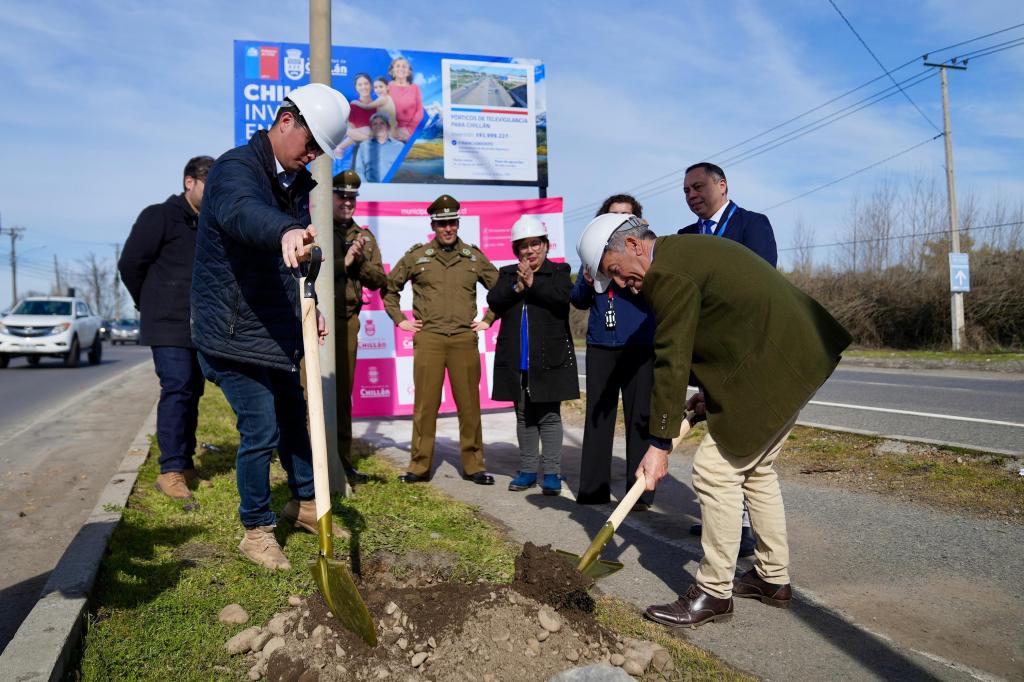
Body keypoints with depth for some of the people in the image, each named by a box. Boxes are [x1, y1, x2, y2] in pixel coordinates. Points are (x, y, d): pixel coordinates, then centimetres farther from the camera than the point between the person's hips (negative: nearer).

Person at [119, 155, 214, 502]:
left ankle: (185, 464, 18)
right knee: (177, 389, -13)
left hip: (201, 326, 7)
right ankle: (171, 470, -10)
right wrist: (152, 305, 5)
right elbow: (130, 264, -4)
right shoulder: (159, 216, -3)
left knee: (192, 392, 9)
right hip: (169, 326, -7)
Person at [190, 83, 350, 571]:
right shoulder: (236, 168, -17)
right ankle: (257, 531, 15)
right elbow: (242, 212, -44)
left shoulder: (294, 183, 10)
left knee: (293, 419, 18)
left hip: (276, 330, 9)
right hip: (233, 333, -9)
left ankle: (303, 503, 38)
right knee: (260, 431, -5)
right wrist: (286, 232, -65)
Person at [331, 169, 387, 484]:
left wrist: (361, 261, -5)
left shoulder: (364, 236, 17)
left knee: (343, 390, 10)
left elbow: (378, 280, 11)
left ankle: (343, 460, 18)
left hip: (348, 321, 5)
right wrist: (343, 262, -13)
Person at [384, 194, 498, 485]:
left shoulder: (474, 256, 11)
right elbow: (389, 287, 17)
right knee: (425, 404, 0)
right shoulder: (416, 256, 7)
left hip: (464, 339, 1)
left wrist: (488, 319, 12)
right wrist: (399, 320, 10)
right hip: (427, 339, -1)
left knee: (469, 405, 3)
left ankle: (474, 466, 13)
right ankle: (419, 467, 10)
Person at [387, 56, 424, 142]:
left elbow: (420, 111, 6)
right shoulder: (388, 87, 6)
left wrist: (409, 128, -6)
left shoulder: (415, 87, 10)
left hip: (411, 131, 1)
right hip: (393, 131, -1)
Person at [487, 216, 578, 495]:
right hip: (516, 360, 4)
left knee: (549, 415, 0)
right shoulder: (508, 274, 12)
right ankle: (528, 470, 21)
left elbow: (562, 296, -17)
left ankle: (552, 472, 7)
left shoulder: (559, 271, 3)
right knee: (523, 415, 11)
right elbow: (493, 302, -4)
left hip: (549, 358, -4)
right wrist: (517, 286, -17)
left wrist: (532, 282, -17)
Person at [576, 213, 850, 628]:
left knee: (716, 473, -5)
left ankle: (714, 595, 6)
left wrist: (659, 444, -12)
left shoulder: (668, 272, -17)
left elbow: (672, 362, -18)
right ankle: (774, 579, 31)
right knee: (755, 469, 20)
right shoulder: (686, 251, 15)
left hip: (770, 368, -11)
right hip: (795, 356, 11)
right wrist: (713, 394, 16)